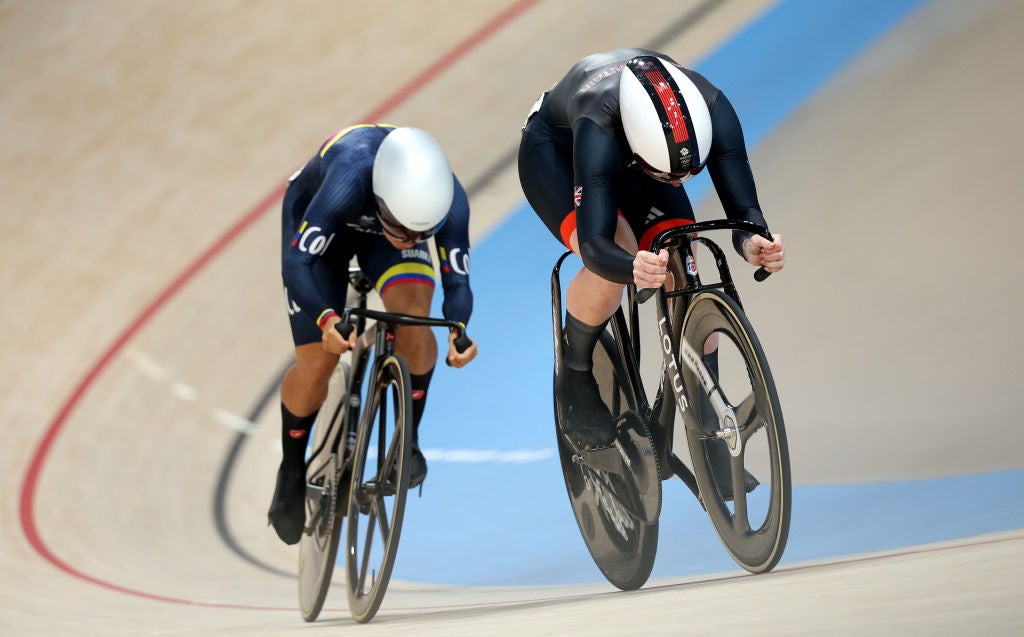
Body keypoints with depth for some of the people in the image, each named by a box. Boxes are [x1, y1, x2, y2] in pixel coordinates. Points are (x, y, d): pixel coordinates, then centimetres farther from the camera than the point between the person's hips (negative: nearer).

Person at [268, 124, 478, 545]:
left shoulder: (450, 201, -35)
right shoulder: (351, 178, -45)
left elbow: (457, 280, -26)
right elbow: (297, 262, -43)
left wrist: (459, 329, -47)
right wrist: (327, 319, -60)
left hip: (380, 223, 2)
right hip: (317, 217, -2)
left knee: (413, 315, -28)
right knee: (317, 363, -9)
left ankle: (407, 440, -3)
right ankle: (291, 471, 18)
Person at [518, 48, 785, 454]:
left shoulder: (712, 110, -36)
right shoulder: (598, 128, -45)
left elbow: (743, 208, -33)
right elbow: (595, 244, -49)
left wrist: (752, 243, -56)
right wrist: (634, 268, -71)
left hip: (629, 161, 4)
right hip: (554, 149, -4)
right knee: (613, 269, -32)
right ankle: (574, 375, -4)